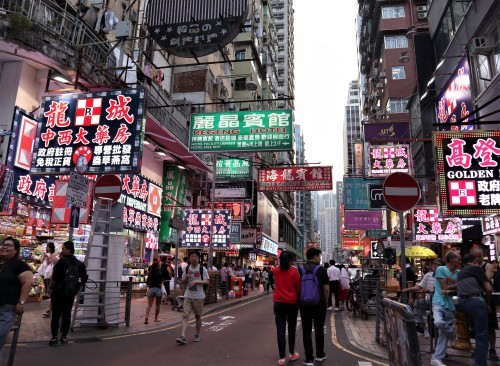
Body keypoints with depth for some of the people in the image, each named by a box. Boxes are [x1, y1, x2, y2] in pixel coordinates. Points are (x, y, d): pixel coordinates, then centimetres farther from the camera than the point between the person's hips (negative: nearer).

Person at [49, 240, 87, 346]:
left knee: (56, 315, 4)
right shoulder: (79, 264, 4)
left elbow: (54, 277, -16)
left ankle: (54, 337, 8)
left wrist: (51, 288, -3)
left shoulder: (62, 261, -14)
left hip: (58, 291, -5)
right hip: (70, 293, 5)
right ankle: (64, 337, 14)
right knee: (66, 315, 9)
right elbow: (84, 278, 6)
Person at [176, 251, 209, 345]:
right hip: (188, 296, 2)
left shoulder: (202, 269, -5)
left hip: (199, 296, -2)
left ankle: (197, 335, 27)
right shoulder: (187, 268, 5)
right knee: (185, 315, -9)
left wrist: (196, 281, -21)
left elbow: (207, 281, -8)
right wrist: (186, 277, -10)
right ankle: (183, 337, -13)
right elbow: (182, 282, 12)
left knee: (198, 316, 10)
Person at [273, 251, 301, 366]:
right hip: (292, 303, -1)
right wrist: (299, 299, 12)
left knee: (280, 330, 2)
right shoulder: (293, 270, -9)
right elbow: (298, 287, -6)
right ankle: (292, 354, 27)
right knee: (291, 329, 14)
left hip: (279, 303, 1)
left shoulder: (275, 270, 1)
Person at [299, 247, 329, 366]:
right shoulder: (321, 269, -7)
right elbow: (326, 289, -6)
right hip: (319, 304, -1)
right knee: (319, 330, 14)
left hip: (304, 304, 1)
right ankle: (320, 355, 28)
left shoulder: (300, 270, 0)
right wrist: (325, 302, 8)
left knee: (306, 331, 5)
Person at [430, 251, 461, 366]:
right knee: (439, 322, -31)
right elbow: (445, 287, -8)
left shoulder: (459, 273, 13)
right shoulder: (441, 269, -4)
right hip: (439, 302, -5)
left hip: (450, 305, 5)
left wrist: (450, 290, -13)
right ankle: (453, 332, 3)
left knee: (443, 334, 3)